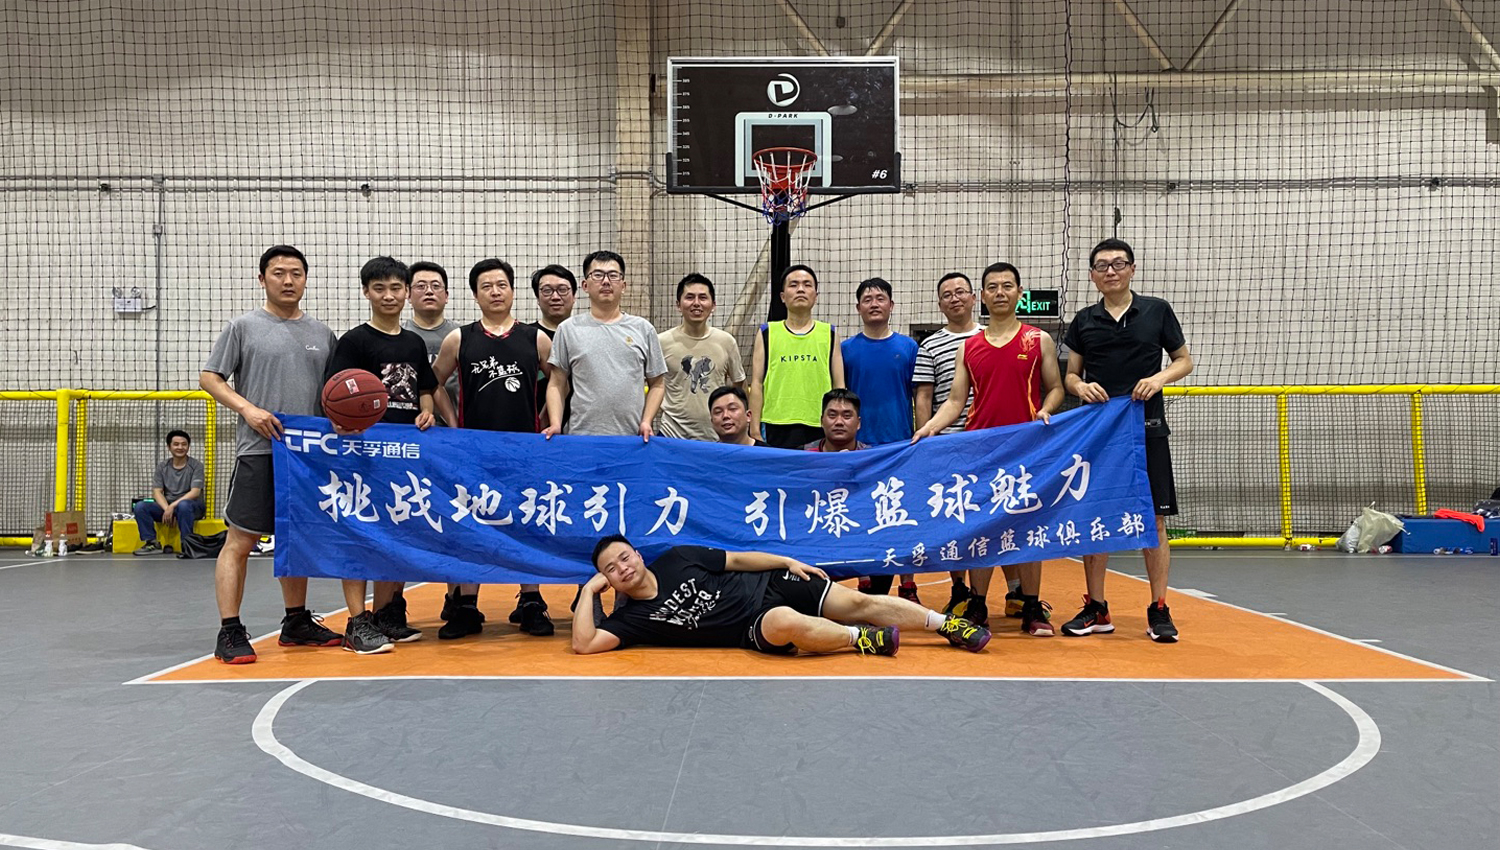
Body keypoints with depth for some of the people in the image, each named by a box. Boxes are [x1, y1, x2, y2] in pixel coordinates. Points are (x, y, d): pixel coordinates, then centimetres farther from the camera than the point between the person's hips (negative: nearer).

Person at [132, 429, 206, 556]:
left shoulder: (196, 465, -2)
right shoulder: (162, 467, 10)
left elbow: (195, 492, -13)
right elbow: (157, 492, 2)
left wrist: (173, 506, -23)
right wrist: (167, 509, -18)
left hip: (192, 508, -4)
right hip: (166, 506, 4)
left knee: (183, 505, -39)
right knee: (140, 506, -19)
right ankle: (152, 543, -19)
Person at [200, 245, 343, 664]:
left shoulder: (321, 333, 14)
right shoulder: (244, 327, 1)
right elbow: (209, 377, -1)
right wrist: (248, 409, -15)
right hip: (258, 450, -5)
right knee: (240, 540, -6)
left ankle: (296, 622, 25)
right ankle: (230, 633, -3)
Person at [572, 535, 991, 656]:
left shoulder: (677, 559, 1)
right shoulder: (633, 617, -3)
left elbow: (739, 559, 9)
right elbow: (583, 644, -15)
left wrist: (787, 561, 2)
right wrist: (589, 590, -12)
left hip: (769, 585, 3)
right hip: (753, 629, -3)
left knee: (860, 602, -9)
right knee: (787, 621, -38)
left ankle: (946, 623, 6)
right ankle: (860, 639, -14)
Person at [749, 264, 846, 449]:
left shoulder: (830, 334, 11)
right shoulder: (767, 334, 9)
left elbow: (839, 385, 11)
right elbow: (757, 383, 7)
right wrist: (754, 430, 0)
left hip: (820, 428, 1)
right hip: (777, 428, -1)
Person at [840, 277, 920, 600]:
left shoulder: (909, 348, 5)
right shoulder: (846, 349, 4)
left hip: (902, 447, 0)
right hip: (860, 448, 0)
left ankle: (907, 587, 12)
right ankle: (868, 587, 15)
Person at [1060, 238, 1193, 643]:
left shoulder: (1157, 310, 4)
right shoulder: (1084, 320, 9)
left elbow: (1185, 360, 9)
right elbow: (1071, 374, 13)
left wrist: (1160, 377, -10)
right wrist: (1079, 386, -9)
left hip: (1146, 427, -2)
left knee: (1153, 519, -2)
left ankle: (1159, 610, 6)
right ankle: (1096, 609, 15)